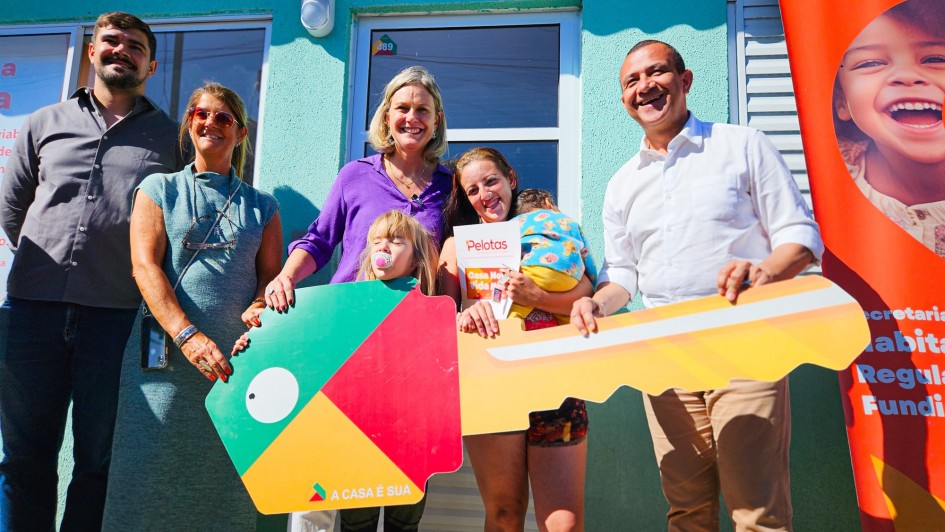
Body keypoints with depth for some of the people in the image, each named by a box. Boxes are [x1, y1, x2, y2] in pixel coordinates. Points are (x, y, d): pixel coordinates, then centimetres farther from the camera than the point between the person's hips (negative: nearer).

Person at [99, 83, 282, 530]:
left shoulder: (262, 206, 16)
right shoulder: (159, 189, 11)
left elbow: (270, 275, 9)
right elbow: (144, 265, -1)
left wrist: (257, 314, -15)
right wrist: (188, 335, -15)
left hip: (235, 361, 1)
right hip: (165, 356, -1)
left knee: (225, 479, 1)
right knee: (150, 474, -3)